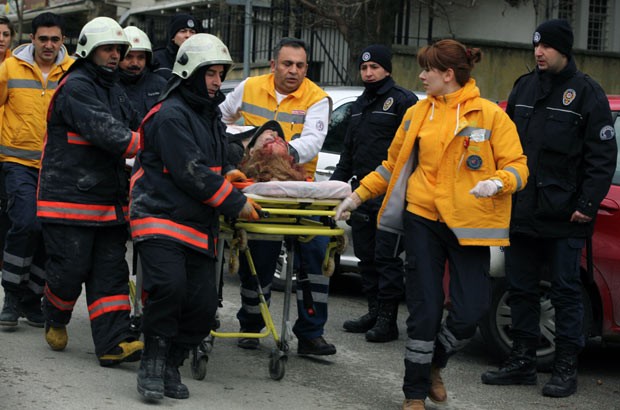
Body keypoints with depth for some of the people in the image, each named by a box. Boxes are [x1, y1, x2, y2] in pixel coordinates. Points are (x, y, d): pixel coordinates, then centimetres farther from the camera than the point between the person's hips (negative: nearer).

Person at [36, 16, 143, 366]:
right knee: (70, 269, -3)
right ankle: (55, 320, 25)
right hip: (70, 198, -8)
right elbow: (102, 129, -22)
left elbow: (134, 128, 18)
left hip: (109, 199, 8)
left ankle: (114, 342, -4)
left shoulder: (115, 91, 19)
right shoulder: (75, 87, -11)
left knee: (111, 271, 0)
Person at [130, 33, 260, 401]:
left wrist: (223, 173, 12)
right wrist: (235, 204, -13)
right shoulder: (171, 115, -11)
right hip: (162, 216, -8)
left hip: (199, 227, 8)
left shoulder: (210, 114, 19)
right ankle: (153, 363, -11)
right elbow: (190, 173, -17)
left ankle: (171, 365, 15)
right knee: (170, 286, -28)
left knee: (203, 307, -2)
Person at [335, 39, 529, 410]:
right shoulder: (417, 114, 9)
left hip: (469, 224, -2)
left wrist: (497, 182, -27)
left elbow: (517, 166, -6)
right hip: (423, 217, 2)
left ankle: (433, 365, 25)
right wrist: (358, 196, 12)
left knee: (470, 312, -5)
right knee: (425, 310, 1)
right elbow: (392, 165, 17)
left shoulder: (490, 115, -3)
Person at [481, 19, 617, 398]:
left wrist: (588, 203, -14)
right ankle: (523, 361, 20)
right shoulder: (524, 88, 12)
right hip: (522, 211, 6)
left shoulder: (587, 93, -5)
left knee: (566, 292, 1)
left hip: (564, 217, -6)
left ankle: (567, 368, 7)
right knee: (521, 289, 10)